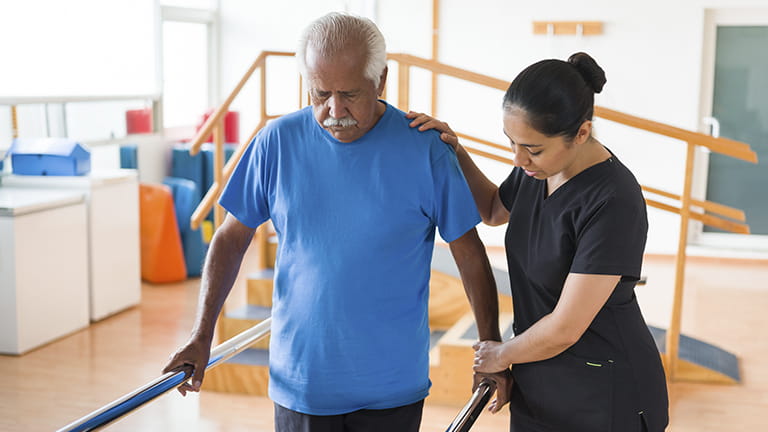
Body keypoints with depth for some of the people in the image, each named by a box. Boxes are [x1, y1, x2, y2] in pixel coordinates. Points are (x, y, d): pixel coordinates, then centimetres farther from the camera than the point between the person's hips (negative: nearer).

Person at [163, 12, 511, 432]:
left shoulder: (425, 149, -10)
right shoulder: (277, 142, -5)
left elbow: (469, 253, -2)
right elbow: (231, 238, 3)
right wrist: (201, 337, -1)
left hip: (393, 386, 0)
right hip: (300, 380, 1)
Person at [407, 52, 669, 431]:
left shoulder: (613, 203, -27)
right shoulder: (537, 168, -3)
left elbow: (564, 329, -25)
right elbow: (493, 210, 19)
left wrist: (502, 354, -6)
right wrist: (455, 152, 2)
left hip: (606, 400, -7)